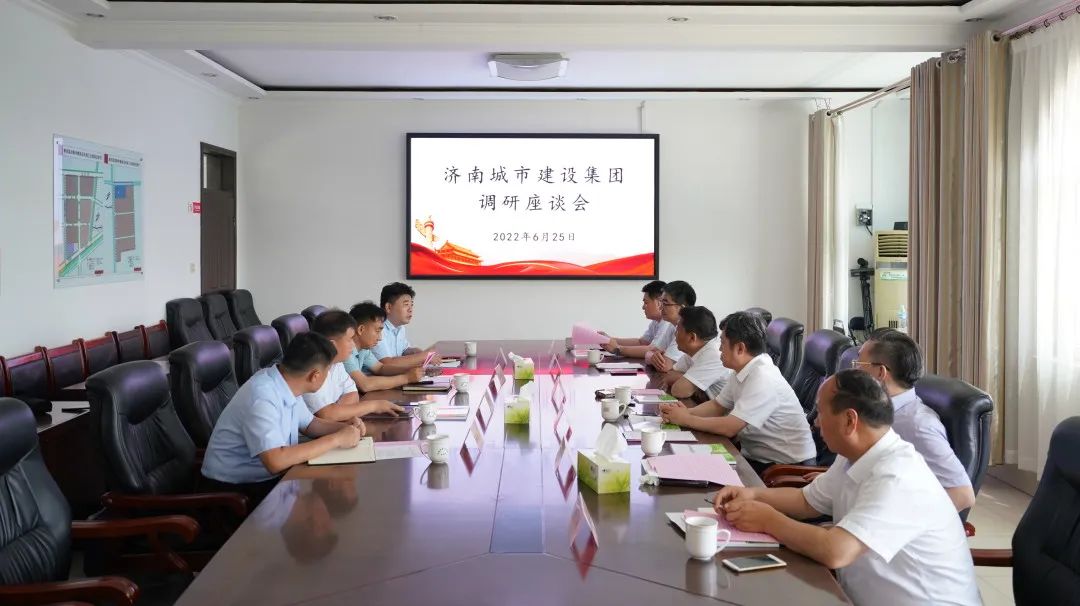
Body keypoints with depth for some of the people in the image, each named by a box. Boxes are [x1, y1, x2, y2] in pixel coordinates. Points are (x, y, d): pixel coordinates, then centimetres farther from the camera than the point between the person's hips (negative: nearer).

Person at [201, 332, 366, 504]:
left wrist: (344, 427, -4)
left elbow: (308, 424, 16)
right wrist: (336, 439, -28)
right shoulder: (262, 398, -28)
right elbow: (275, 461, -36)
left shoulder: (286, 384, -1)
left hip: (266, 474, 8)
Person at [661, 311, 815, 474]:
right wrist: (686, 412, -7)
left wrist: (685, 419, -15)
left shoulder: (763, 379, -24)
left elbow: (729, 427, -26)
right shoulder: (742, 371, 3)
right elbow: (717, 406, 11)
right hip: (757, 456, 8)